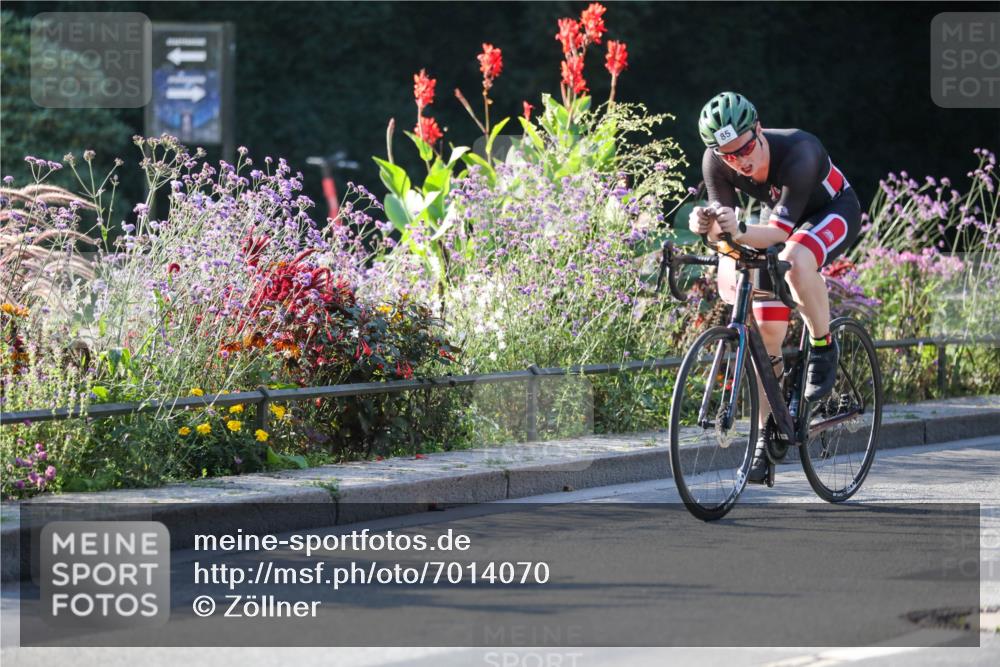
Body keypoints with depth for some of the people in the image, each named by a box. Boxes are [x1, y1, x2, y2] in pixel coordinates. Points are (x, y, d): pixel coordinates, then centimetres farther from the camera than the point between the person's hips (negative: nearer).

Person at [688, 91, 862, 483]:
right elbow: (724, 229, -21)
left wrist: (740, 232, -58)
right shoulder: (716, 163, -24)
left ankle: (824, 348, -17)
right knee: (767, 333, -2)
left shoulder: (798, 153, -38)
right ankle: (766, 434, 10)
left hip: (833, 212, -5)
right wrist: (708, 227, -44)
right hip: (777, 215, 5)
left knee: (796, 260, -39)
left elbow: (780, 231, -39)